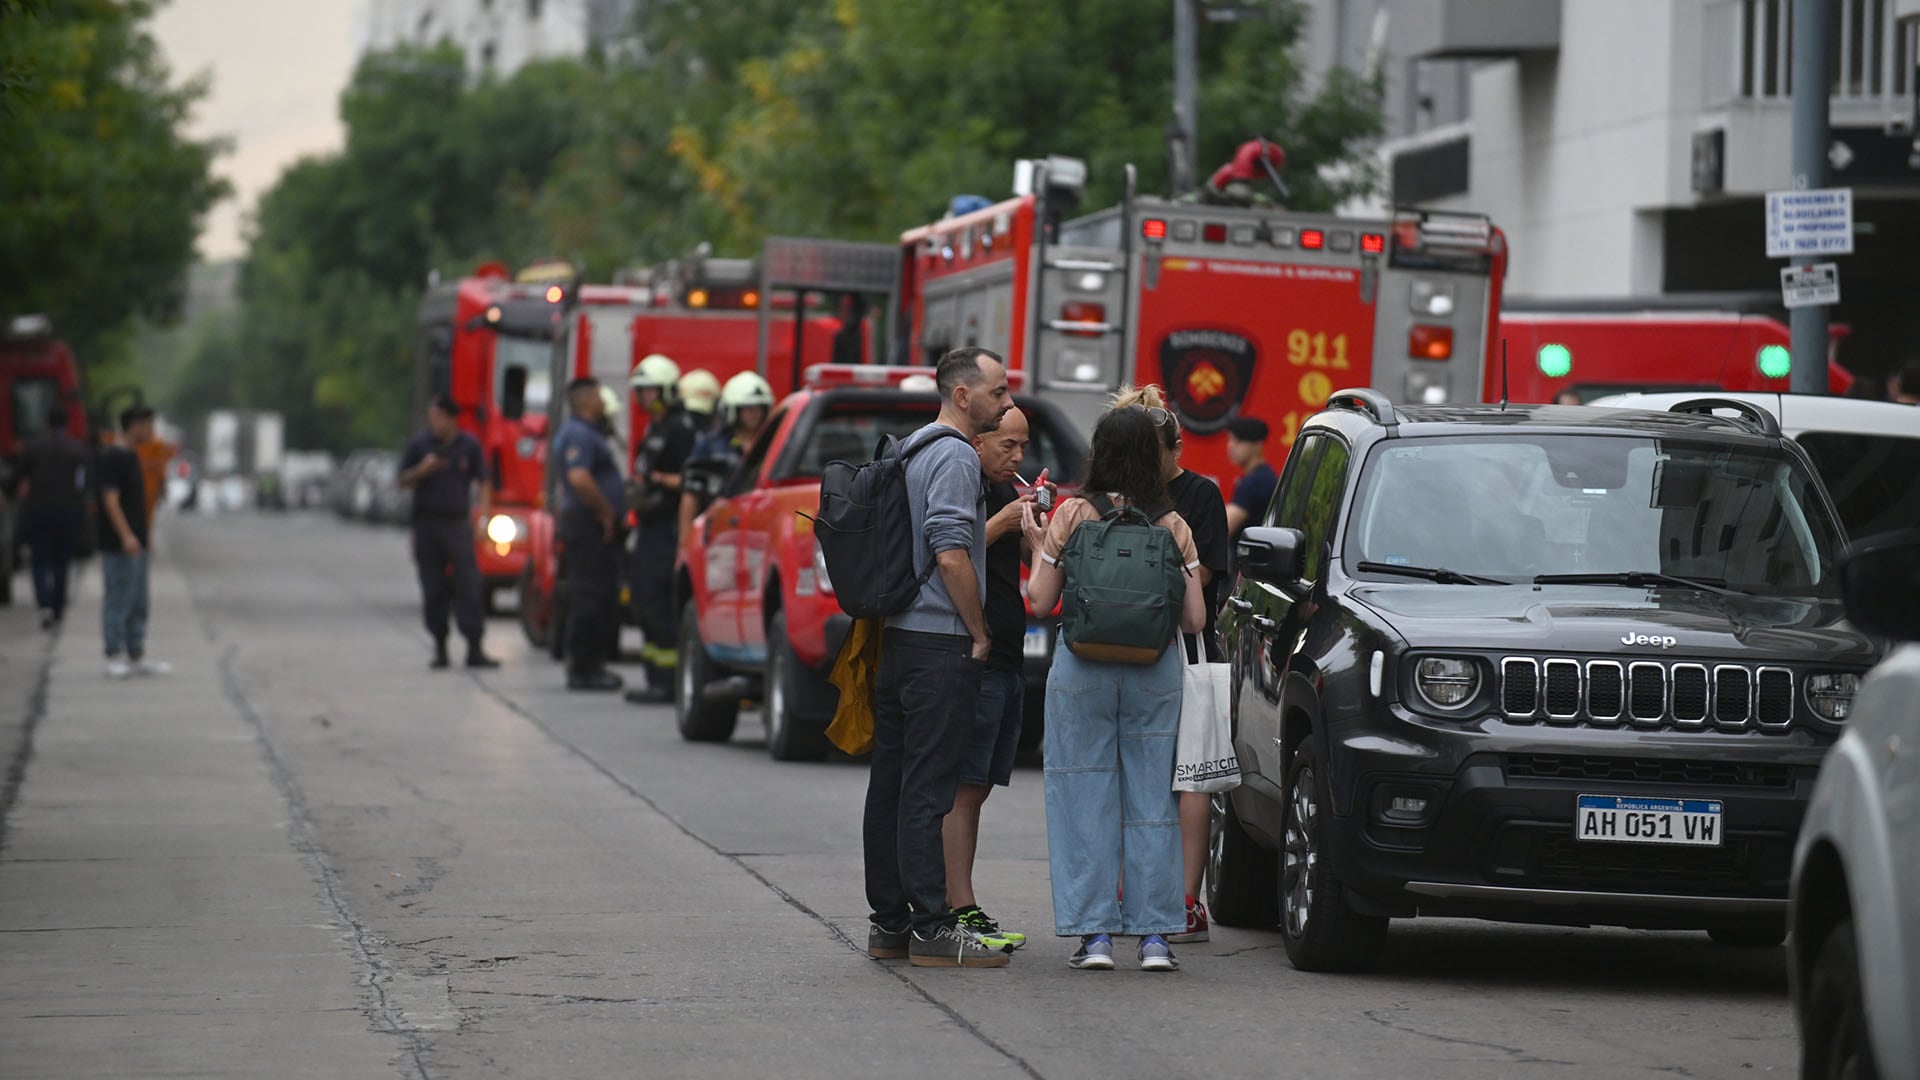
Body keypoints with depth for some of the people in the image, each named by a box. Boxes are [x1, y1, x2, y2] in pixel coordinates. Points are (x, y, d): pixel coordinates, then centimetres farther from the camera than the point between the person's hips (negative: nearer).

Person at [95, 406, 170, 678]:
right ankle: (115, 657, -4)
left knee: (138, 604, 11)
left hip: (136, 546, 10)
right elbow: (111, 500, -19)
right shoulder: (112, 458, -12)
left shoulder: (132, 457, 16)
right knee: (118, 602, -7)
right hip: (118, 546, -10)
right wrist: (126, 536, -26)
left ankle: (137, 656, 16)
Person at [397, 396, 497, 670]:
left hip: (458, 523, -1)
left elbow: (482, 482, 7)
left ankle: (474, 649, -8)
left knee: (468, 586, -7)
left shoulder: (469, 445, 4)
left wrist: (483, 512, -7)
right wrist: (422, 470, -13)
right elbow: (403, 481, 7)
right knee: (433, 591, 4)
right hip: (427, 522, 1)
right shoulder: (419, 444, 4)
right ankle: (440, 649, 12)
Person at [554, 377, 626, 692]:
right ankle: (583, 669, -8)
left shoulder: (586, 433, 20)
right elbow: (580, 478, -28)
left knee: (597, 596, 14)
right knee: (589, 596, -9)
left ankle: (590, 666, 18)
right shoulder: (578, 435, -15)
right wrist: (605, 511, -20)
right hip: (588, 524, -11)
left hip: (594, 527, 11)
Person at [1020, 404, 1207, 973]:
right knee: (1153, 800, 7)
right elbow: (1194, 619, 0)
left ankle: (1094, 933, 1)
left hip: (1082, 670, -1)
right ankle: (1155, 935, 5)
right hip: (1155, 672, 1)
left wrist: (1039, 547, 13)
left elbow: (1041, 601, -2)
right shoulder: (1173, 526, 0)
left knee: (1086, 801, 4)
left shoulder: (1073, 515, -4)